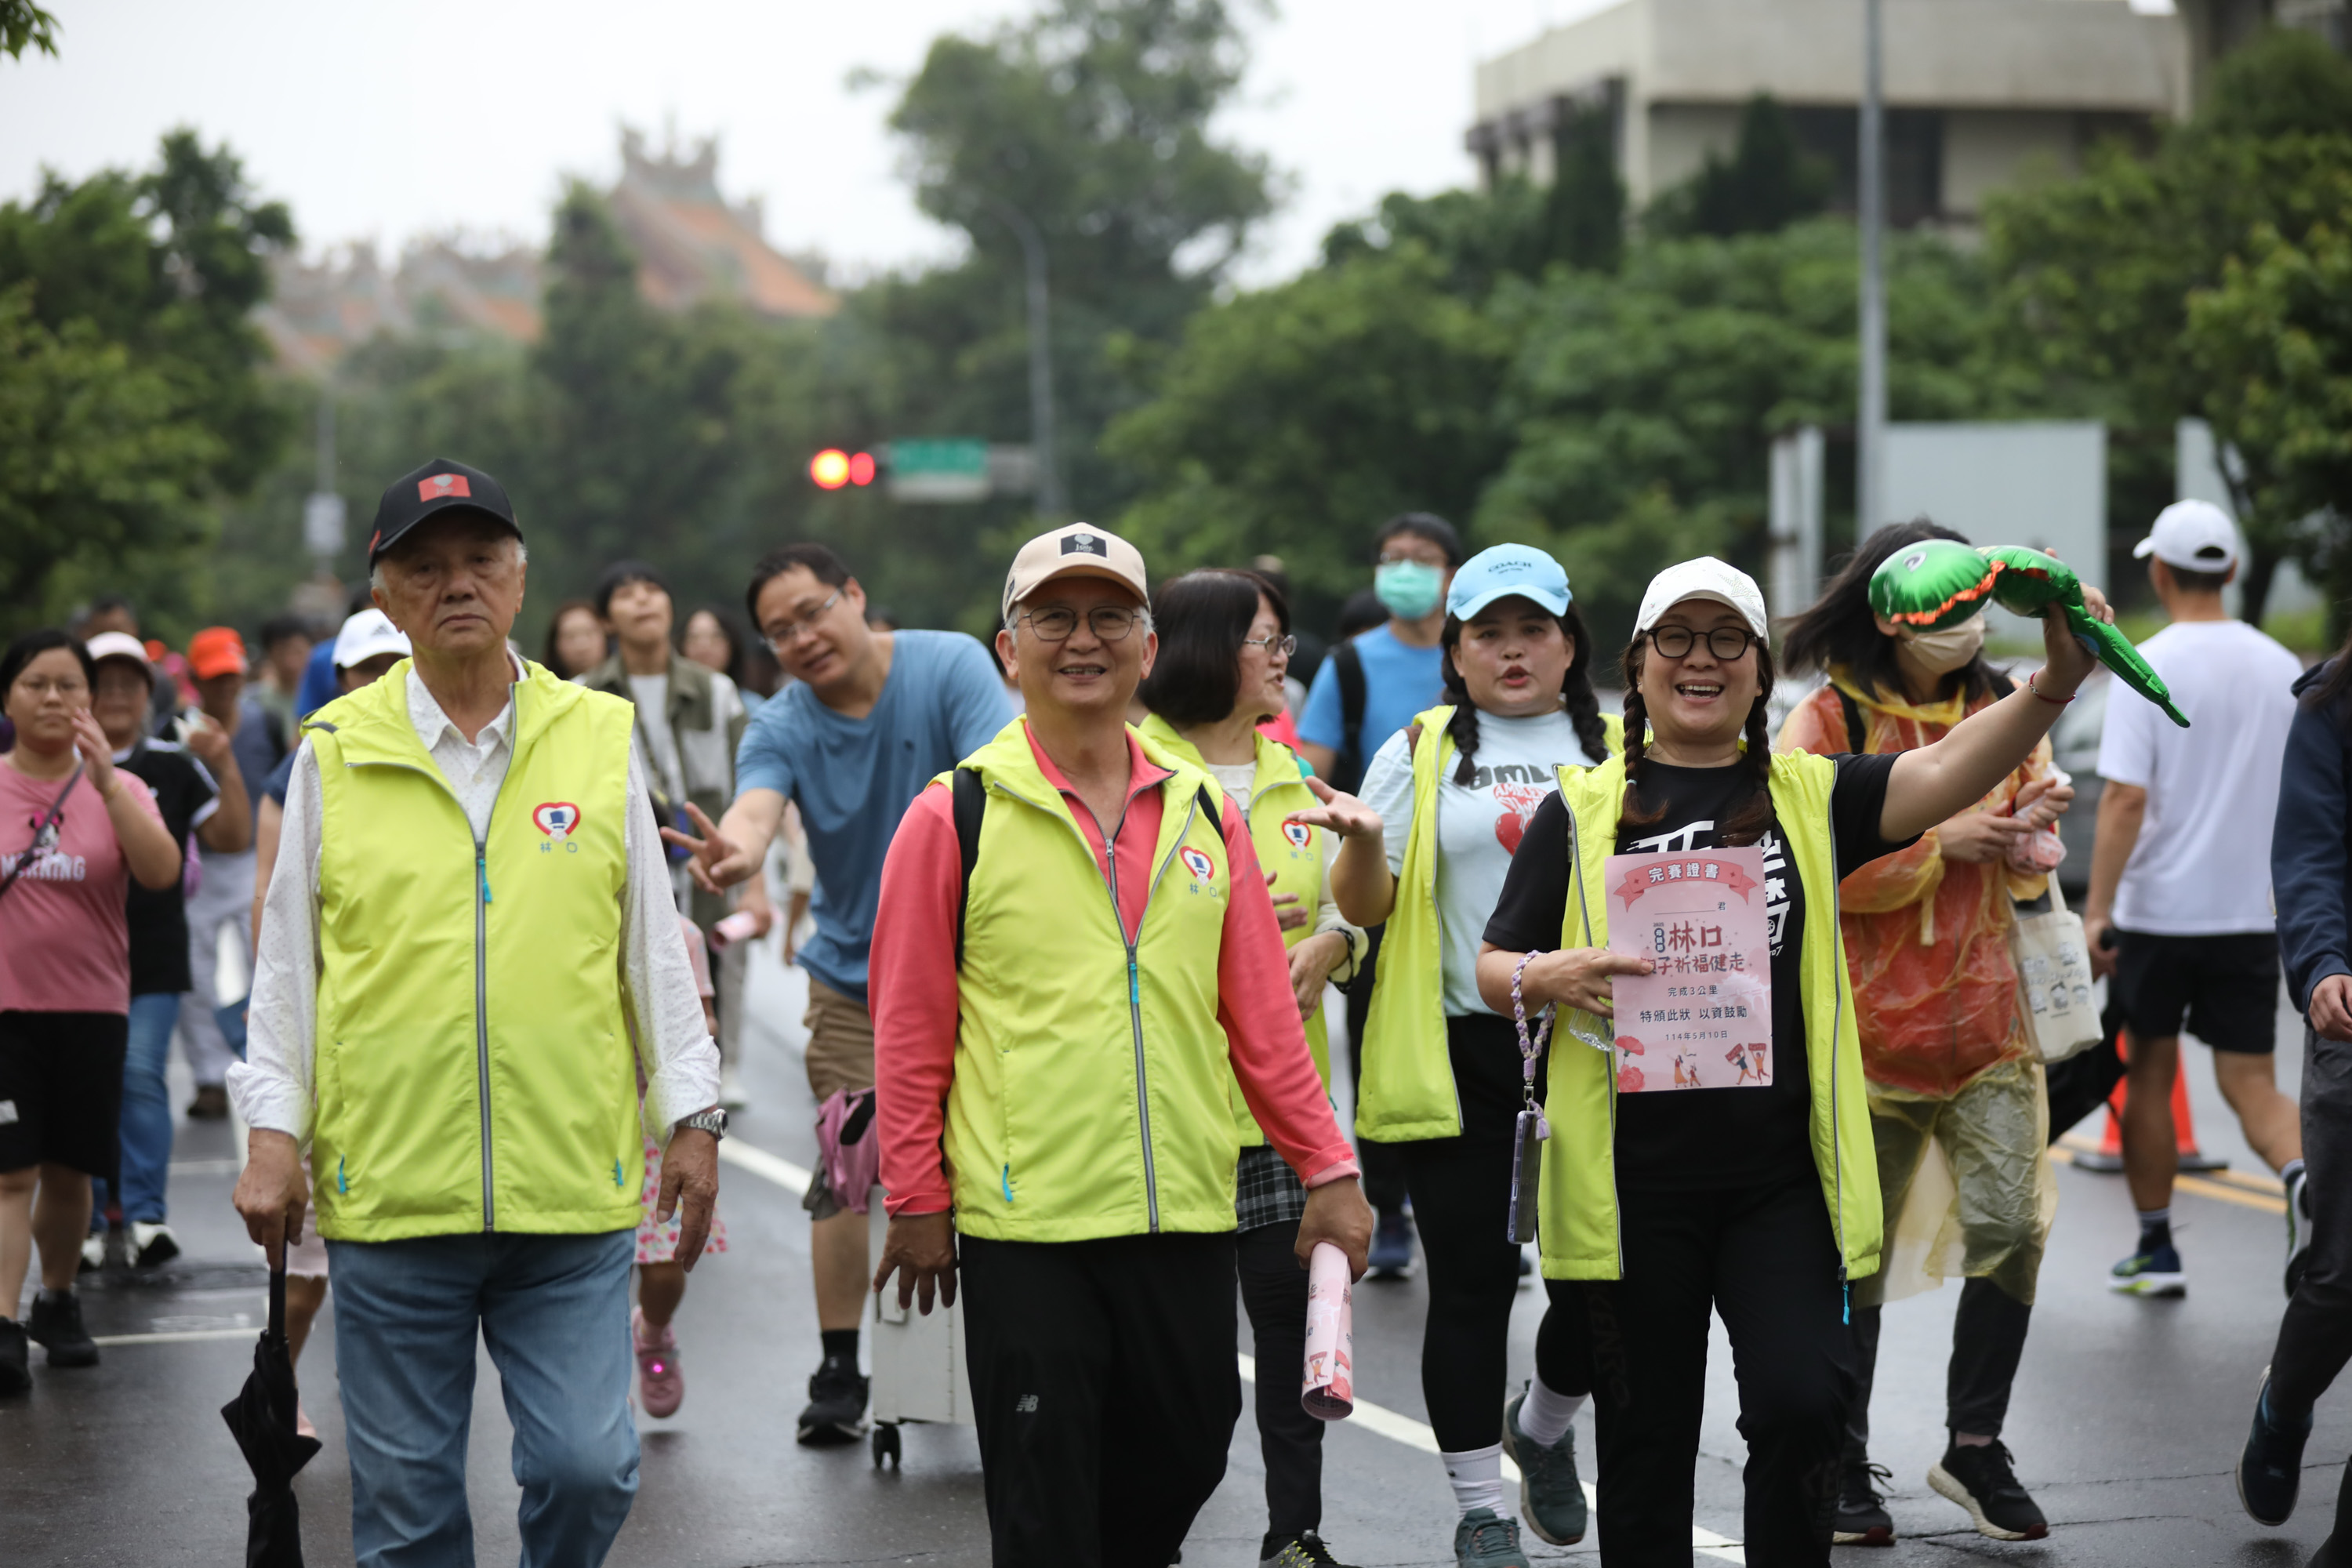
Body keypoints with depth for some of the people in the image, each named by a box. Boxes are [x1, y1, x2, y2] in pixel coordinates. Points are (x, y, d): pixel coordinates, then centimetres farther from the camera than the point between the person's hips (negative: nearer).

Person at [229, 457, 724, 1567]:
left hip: (575, 1186, 0)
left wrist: (691, 1115, 7)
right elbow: (286, 963, 9)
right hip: (388, 1183, 0)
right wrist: (272, 1131, 2)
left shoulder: (600, 737, 6)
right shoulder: (335, 752, 4)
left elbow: (654, 947, 11)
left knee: (586, 1468, -5)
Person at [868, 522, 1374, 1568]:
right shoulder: (956, 817, -2)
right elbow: (910, 1030, -1)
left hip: (1184, 1214, 4)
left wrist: (1326, 1168, 8)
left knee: (1182, 1457, 11)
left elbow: (1262, 1016, 11)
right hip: (1023, 1220, -4)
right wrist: (916, 1202, -3)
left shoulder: (1203, 813, 9)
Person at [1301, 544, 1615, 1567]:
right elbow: (1366, 906, 2)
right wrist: (1362, 839, -19)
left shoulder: (1617, 754, 11)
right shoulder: (1421, 753, 7)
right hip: (1457, 1056, -1)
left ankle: (1543, 1426, 31)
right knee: (1473, 1283, 2)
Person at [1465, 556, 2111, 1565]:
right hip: (1635, 1178, 0)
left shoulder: (1811, 796, 8)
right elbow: (1493, 969, 7)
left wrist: (2054, 683, -28)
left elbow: (1948, 771, -10)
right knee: (1646, 1438, 7)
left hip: (1781, 1175, 1)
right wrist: (1547, 976, -17)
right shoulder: (1584, 808, 6)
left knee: (1801, 1403, -13)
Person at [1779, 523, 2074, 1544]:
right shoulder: (1827, 724, -3)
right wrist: (1937, 837, -15)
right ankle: (1842, 1470, 14)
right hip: (1866, 1026, -3)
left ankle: (1974, 1449, 8)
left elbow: (2025, 881, 16)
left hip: (1985, 1019, 3)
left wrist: (2028, 828, -7)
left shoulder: (2001, 711, 10)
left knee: (2010, 1227, -7)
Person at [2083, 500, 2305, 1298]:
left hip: (2157, 910, -3)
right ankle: (2305, 1177, -26)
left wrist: (2097, 911, -16)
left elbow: (2125, 798, -17)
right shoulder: (2282, 669, 5)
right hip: (2251, 912, 3)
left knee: (2149, 1072, 12)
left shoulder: (2149, 667, -10)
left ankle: (2156, 1249, 18)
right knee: (2250, 1080, 4)